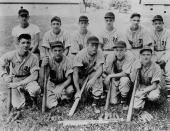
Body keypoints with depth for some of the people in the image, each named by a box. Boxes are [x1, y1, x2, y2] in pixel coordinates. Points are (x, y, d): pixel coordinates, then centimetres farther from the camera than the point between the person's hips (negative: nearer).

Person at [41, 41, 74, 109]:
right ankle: (58, 97, 6)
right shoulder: (49, 61, -12)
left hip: (64, 84, 0)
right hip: (52, 85, 0)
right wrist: (43, 66, -37)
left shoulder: (67, 61, -17)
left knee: (70, 90, -34)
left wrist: (61, 88, -36)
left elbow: (69, 79, -18)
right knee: (50, 105, -22)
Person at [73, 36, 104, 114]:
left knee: (98, 77, -32)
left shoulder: (99, 53, -18)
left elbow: (100, 69, -29)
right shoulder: (81, 55, -26)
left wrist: (93, 79, -49)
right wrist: (78, 90, -39)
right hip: (81, 76, -1)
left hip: (92, 74, 1)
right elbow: (75, 73, -31)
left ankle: (95, 104, -17)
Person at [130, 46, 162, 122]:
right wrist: (135, 69, -25)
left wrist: (143, 92, -28)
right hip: (140, 86, 1)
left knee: (153, 97, -37)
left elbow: (154, 85, -18)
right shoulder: (137, 64, -8)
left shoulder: (156, 67, -17)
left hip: (152, 87, -1)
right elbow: (132, 80, -9)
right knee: (136, 107, -22)